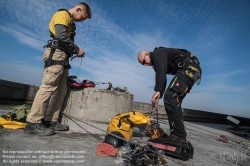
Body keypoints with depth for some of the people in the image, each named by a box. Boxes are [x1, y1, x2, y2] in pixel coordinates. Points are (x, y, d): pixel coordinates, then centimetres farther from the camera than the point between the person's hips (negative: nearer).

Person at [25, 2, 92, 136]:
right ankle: (33, 123, -11)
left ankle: (50, 121, 8)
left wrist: (74, 51, 7)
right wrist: (77, 49, -9)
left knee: (61, 91, 4)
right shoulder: (63, 15, 0)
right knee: (48, 87, -15)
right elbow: (61, 37, -16)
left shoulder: (70, 22, 28)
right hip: (56, 55, -10)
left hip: (63, 57, 10)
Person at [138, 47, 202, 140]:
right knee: (174, 100, 8)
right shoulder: (157, 63, 24)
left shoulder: (158, 53, -4)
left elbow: (161, 71, -23)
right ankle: (176, 133, 12)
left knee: (170, 97, -19)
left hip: (189, 67, -10)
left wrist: (157, 91, -30)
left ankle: (179, 135, -13)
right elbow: (162, 80, 20)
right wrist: (158, 97, 13)